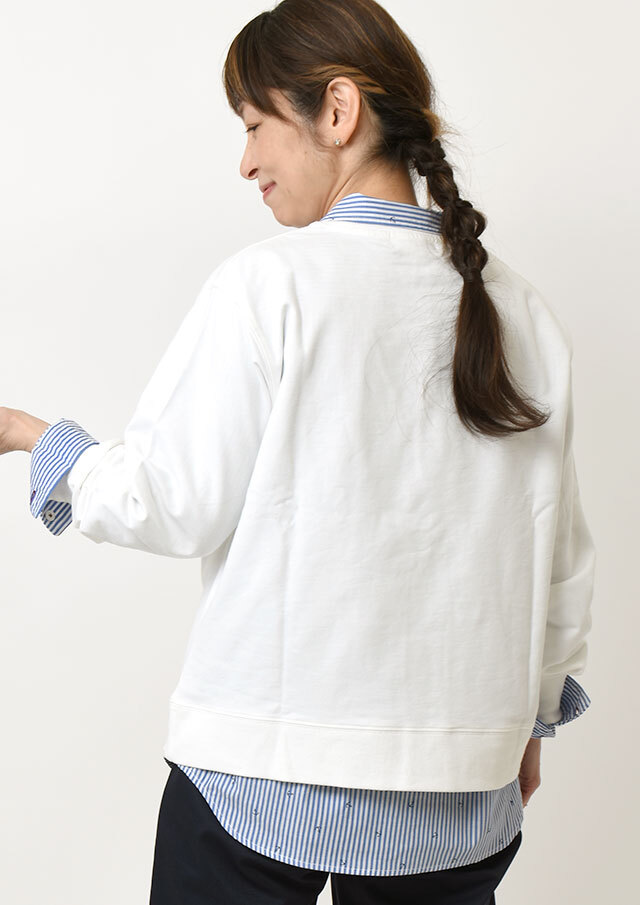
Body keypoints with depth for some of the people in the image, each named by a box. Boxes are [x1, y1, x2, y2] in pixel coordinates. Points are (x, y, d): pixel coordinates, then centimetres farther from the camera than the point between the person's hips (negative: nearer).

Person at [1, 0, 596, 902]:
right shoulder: (523, 311, 1)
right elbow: (558, 554, 7)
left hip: (262, 773, -4)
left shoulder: (268, 284, -13)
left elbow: (174, 507, -9)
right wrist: (530, 713, 21)